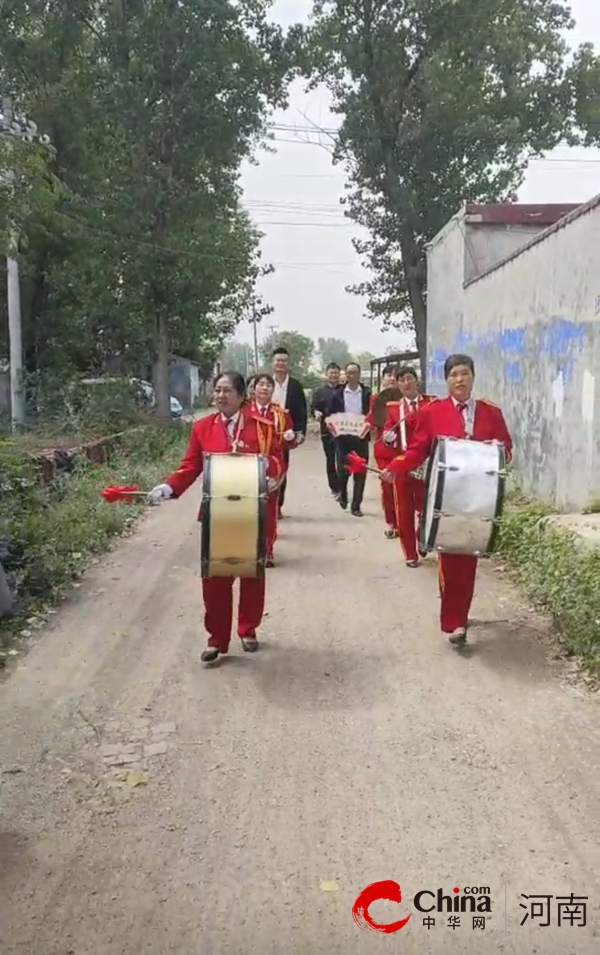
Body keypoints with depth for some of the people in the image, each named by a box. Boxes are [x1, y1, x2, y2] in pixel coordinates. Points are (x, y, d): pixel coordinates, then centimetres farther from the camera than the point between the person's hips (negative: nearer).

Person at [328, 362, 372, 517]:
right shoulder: (338, 393, 3)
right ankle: (343, 495, 34)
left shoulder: (367, 393, 1)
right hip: (343, 437, 0)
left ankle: (356, 505, 8)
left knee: (360, 471, 0)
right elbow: (331, 414, 5)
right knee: (343, 469, 4)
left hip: (361, 436, 0)